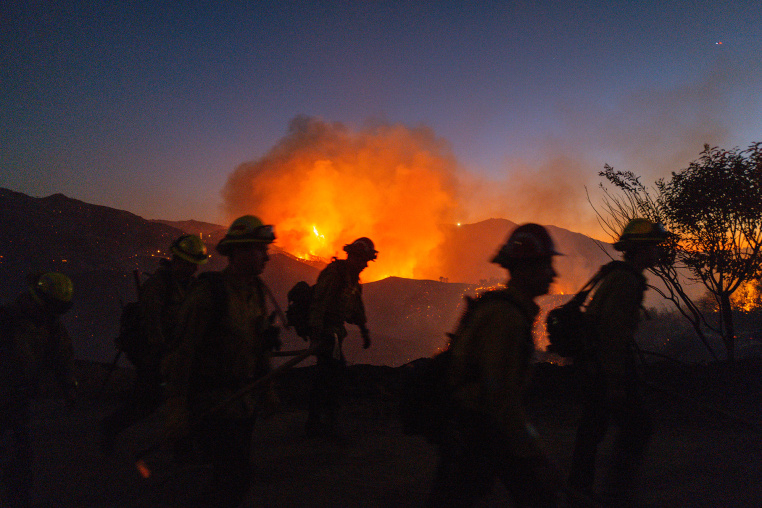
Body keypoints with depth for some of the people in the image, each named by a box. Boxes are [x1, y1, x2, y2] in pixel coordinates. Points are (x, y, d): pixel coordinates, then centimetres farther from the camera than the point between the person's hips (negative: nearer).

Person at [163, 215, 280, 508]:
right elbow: (182, 350, -18)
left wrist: (267, 386, 16)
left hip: (244, 401, 7)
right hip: (213, 403, -7)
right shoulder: (209, 292, -19)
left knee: (235, 475, 17)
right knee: (234, 478, -5)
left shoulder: (256, 290, 5)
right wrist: (176, 408, -17)